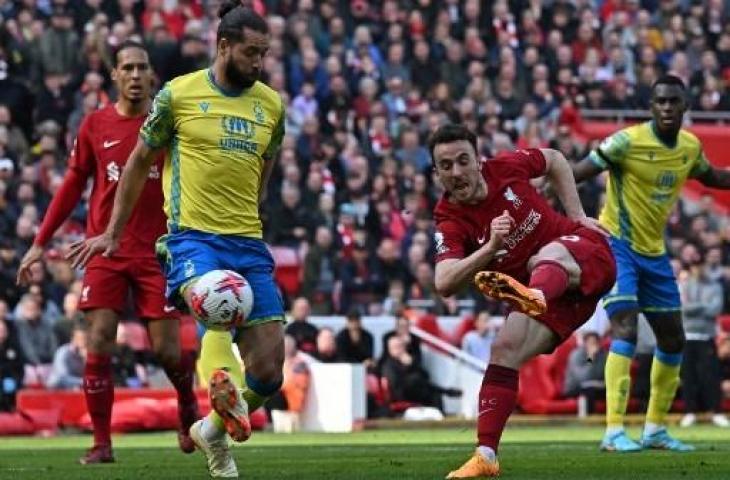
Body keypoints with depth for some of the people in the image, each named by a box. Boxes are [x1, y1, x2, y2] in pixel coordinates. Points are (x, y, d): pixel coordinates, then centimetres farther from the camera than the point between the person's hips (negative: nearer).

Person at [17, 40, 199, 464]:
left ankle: (188, 407, 28)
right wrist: (40, 243, 8)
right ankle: (102, 442, -1)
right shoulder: (96, 125, 4)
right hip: (105, 250, 1)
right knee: (99, 345, -9)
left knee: (167, 349, -3)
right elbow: (72, 187, 10)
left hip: (157, 250, -1)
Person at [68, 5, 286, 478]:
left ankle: (214, 430, 25)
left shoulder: (271, 104, 10)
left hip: (249, 243, 4)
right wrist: (113, 233, 15)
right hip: (192, 238, -4)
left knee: (269, 371, 1)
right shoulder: (179, 95, -1)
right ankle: (224, 388, -58)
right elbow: (140, 161, 11)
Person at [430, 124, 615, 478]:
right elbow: (444, 284, -29)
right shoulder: (450, 223, -11)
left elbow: (555, 160, 14)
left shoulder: (505, 168, -9)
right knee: (504, 351, -15)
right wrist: (490, 247, -40)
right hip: (541, 292, 3)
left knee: (549, 253, -36)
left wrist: (577, 215, 6)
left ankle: (535, 297, -75)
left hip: (586, 254, -3)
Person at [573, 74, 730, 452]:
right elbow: (576, 174, -23)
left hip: (654, 251, 7)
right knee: (625, 332, -21)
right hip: (616, 245, -7)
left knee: (672, 340, 12)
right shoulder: (628, 141, -19)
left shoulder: (690, 146, 1)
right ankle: (614, 432, -22)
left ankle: (655, 429, 26)